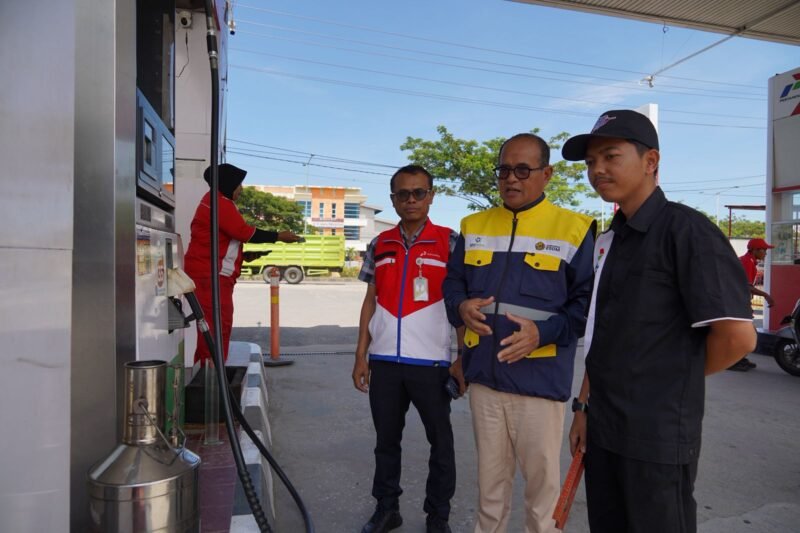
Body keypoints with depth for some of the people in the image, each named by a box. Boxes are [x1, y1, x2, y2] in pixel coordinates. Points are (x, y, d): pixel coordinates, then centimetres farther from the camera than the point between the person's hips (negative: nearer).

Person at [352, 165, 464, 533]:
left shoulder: (450, 243, -2)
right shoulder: (379, 245, 8)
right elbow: (371, 301, 11)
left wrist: (463, 359, -8)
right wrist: (361, 355, 6)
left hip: (431, 361, -3)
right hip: (384, 361, 3)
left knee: (440, 441, 10)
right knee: (386, 439, 15)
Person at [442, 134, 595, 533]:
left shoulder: (574, 229, -5)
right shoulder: (474, 226, 9)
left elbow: (589, 301, -6)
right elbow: (453, 281, 15)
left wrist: (544, 332, -20)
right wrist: (460, 306, -7)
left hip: (540, 379, -4)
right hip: (483, 375, 4)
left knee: (541, 477, 12)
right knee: (490, 474, 20)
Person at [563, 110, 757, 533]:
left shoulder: (686, 229, -14)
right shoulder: (608, 241, 9)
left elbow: (738, 336, -17)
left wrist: (679, 381, -3)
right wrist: (584, 406, 10)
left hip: (658, 436, -7)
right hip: (603, 429, 7)